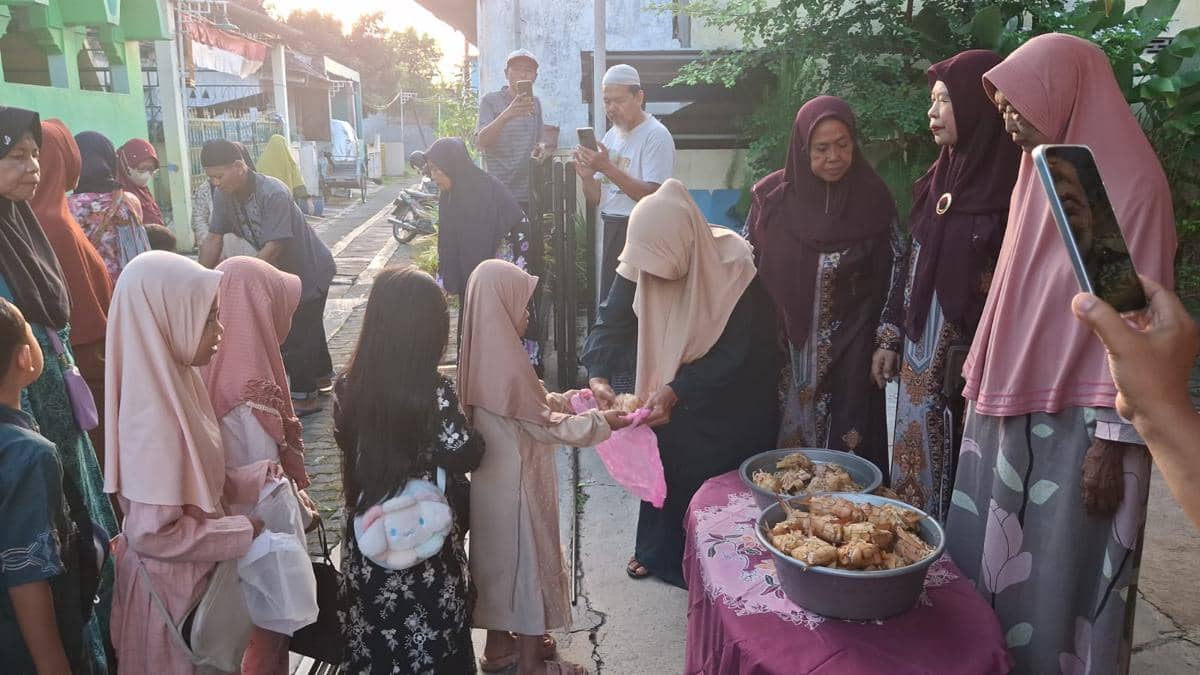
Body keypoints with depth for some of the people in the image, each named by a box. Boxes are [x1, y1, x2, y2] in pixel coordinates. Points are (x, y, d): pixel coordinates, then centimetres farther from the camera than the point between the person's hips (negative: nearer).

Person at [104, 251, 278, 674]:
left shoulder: (174, 381, -4)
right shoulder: (155, 417, -31)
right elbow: (152, 532, -29)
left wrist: (261, 478, -7)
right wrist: (244, 532, -20)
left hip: (194, 570, 8)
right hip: (172, 581, -7)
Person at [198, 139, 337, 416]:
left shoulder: (273, 193, -32)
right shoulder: (223, 196, -10)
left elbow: (274, 247, -33)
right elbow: (213, 238, -7)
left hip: (309, 270, -7)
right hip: (282, 272, 8)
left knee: (297, 333, -1)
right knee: (307, 326, 22)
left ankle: (305, 397, 13)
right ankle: (321, 377, 40)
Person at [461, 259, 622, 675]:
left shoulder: (485, 355, 1)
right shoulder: (505, 364, -27)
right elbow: (547, 424, -22)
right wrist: (603, 422, -12)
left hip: (494, 480, 9)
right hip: (517, 484, -9)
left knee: (501, 558, 21)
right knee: (527, 563, 7)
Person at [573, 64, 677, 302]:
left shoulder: (656, 135, -9)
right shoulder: (611, 135, 15)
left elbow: (653, 196, -20)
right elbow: (596, 200, 16)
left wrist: (607, 168, -22)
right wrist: (587, 176, -5)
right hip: (611, 231, 7)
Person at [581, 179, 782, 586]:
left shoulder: (733, 267, -30)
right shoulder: (641, 261, -18)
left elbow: (733, 355, -28)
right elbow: (612, 321, -13)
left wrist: (676, 392, -38)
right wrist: (598, 375, -30)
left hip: (730, 401, -4)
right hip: (669, 385, 4)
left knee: (718, 479, 5)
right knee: (663, 465, 14)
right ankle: (658, 551, 35)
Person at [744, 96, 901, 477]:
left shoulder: (873, 198, -3)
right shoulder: (773, 197, -4)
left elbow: (891, 278, 2)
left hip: (849, 358, 0)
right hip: (782, 353, 1)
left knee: (845, 446, 6)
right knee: (780, 449, 8)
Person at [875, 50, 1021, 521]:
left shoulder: (1011, 188, -13)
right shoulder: (938, 179, 11)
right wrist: (890, 337, 13)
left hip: (972, 367, -7)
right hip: (921, 359, 7)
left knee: (961, 480, 3)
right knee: (913, 477, 15)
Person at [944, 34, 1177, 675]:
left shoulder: (1132, 185, -13)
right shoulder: (1040, 171, 10)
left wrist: (1113, 440, -15)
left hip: (1074, 423, -7)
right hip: (1009, 409, 7)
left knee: (1056, 575, 4)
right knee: (989, 558, 15)